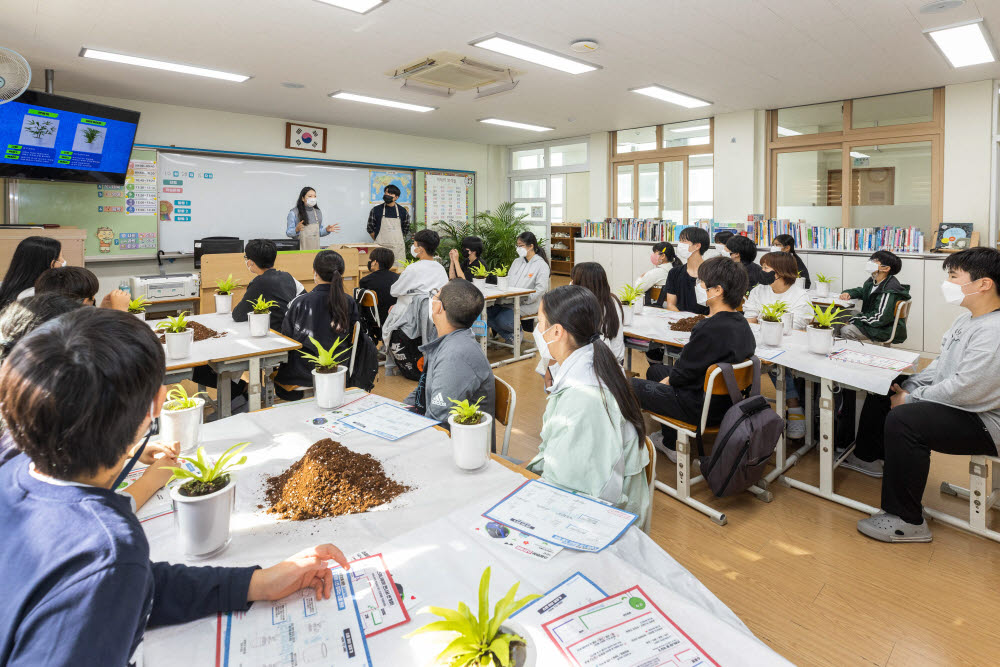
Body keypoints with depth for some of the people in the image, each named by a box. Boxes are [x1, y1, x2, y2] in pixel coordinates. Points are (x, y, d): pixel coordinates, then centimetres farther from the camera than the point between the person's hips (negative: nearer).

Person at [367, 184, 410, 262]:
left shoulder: (403, 211, 7)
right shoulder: (376, 210, 3)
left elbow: (406, 230, 16)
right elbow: (370, 229, 10)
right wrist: (378, 241, 9)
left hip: (398, 247, 2)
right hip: (381, 247, -1)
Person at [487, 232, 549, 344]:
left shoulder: (541, 265, -3)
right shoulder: (517, 262, 19)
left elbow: (541, 289, -13)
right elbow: (508, 280, 17)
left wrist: (523, 299, -20)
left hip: (527, 305, -7)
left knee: (503, 320, -29)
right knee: (486, 313, -15)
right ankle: (510, 336, 0)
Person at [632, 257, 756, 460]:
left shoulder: (709, 329, -29)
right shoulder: (742, 325, -1)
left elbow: (683, 373, -20)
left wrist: (668, 379, 1)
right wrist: (672, 377, 9)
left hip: (700, 409, -9)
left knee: (629, 385, 3)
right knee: (655, 370, 27)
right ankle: (669, 442, 33)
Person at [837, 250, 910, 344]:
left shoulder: (889, 290, -22)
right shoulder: (873, 281, 4)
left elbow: (880, 318, -27)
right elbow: (862, 291, 26)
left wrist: (854, 320, -21)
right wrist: (848, 293, 4)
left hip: (886, 330, -9)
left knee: (846, 330, -26)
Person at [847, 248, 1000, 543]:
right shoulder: (969, 318, 7)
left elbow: (961, 390, -30)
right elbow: (941, 364, 15)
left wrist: (909, 399, -17)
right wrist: (908, 387, 3)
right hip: (954, 399, 11)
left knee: (902, 420, -32)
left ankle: (907, 522, -19)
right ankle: (870, 458, 36)